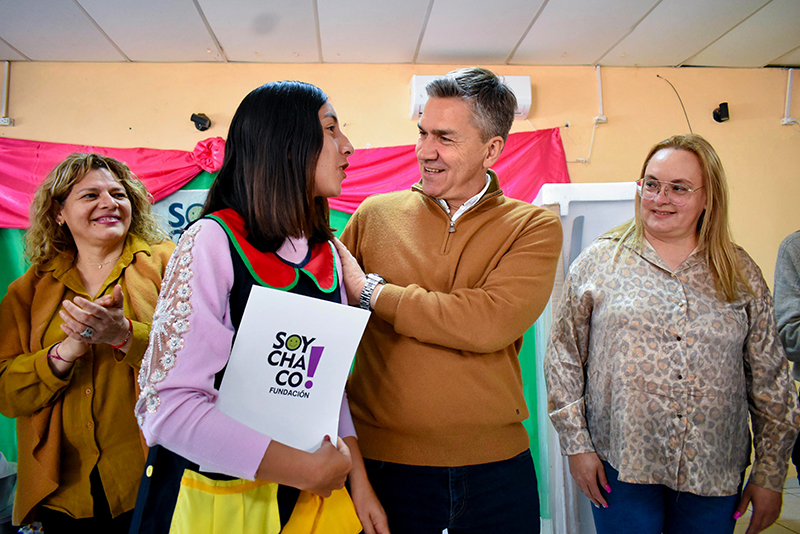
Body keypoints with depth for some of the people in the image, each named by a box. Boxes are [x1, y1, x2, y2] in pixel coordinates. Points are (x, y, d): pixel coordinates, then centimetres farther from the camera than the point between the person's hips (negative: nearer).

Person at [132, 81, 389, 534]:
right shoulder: (214, 242, -16)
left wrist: (359, 483, 1)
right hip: (217, 496, -5)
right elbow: (168, 404, -22)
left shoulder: (329, 254, 3)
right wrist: (305, 468, -21)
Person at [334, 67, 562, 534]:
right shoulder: (376, 214, 1)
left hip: (495, 465, 0)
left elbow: (489, 324, -18)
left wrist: (371, 291, -13)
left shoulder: (534, 227, -3)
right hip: (385, 460, 1)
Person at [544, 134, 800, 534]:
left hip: (715, 472, 2)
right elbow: (564, 355, 0)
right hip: (621, 463, -2)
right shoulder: (599, 261, -1)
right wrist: (576, 444, -5)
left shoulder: (741, 274, 5)